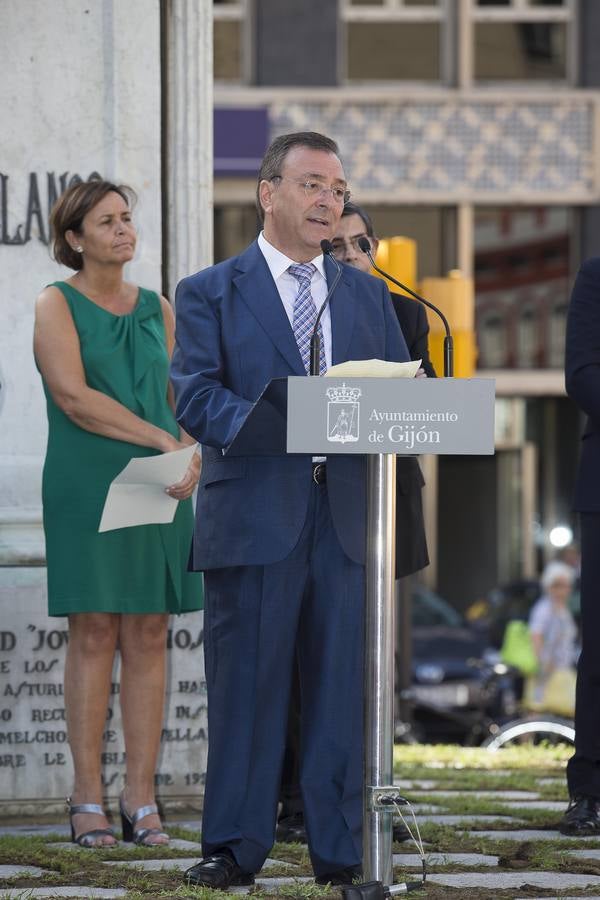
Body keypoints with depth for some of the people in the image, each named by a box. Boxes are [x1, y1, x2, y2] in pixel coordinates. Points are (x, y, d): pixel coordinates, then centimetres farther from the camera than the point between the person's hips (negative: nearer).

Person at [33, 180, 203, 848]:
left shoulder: (157, 311, 15)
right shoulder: (57, 305, 0)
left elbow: (175, 403, 17)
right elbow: (74, 397, -12)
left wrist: (189, 458, -5)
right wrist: (162, 441, -17)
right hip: (86, 487, -4)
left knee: (148, 636, 0)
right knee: (94, 633, -6)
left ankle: (141, 798, 1)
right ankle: (88, 799, -3)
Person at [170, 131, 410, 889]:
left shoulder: (367, 295, 19)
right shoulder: (209, 293, 6)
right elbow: (195, 399, -7)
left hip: (346, 519, 3)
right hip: (253, 518, -3)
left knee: (343, 687, 3)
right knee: (247, 686, -1)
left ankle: (342, 850, 8)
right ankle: (233, 848, 7)